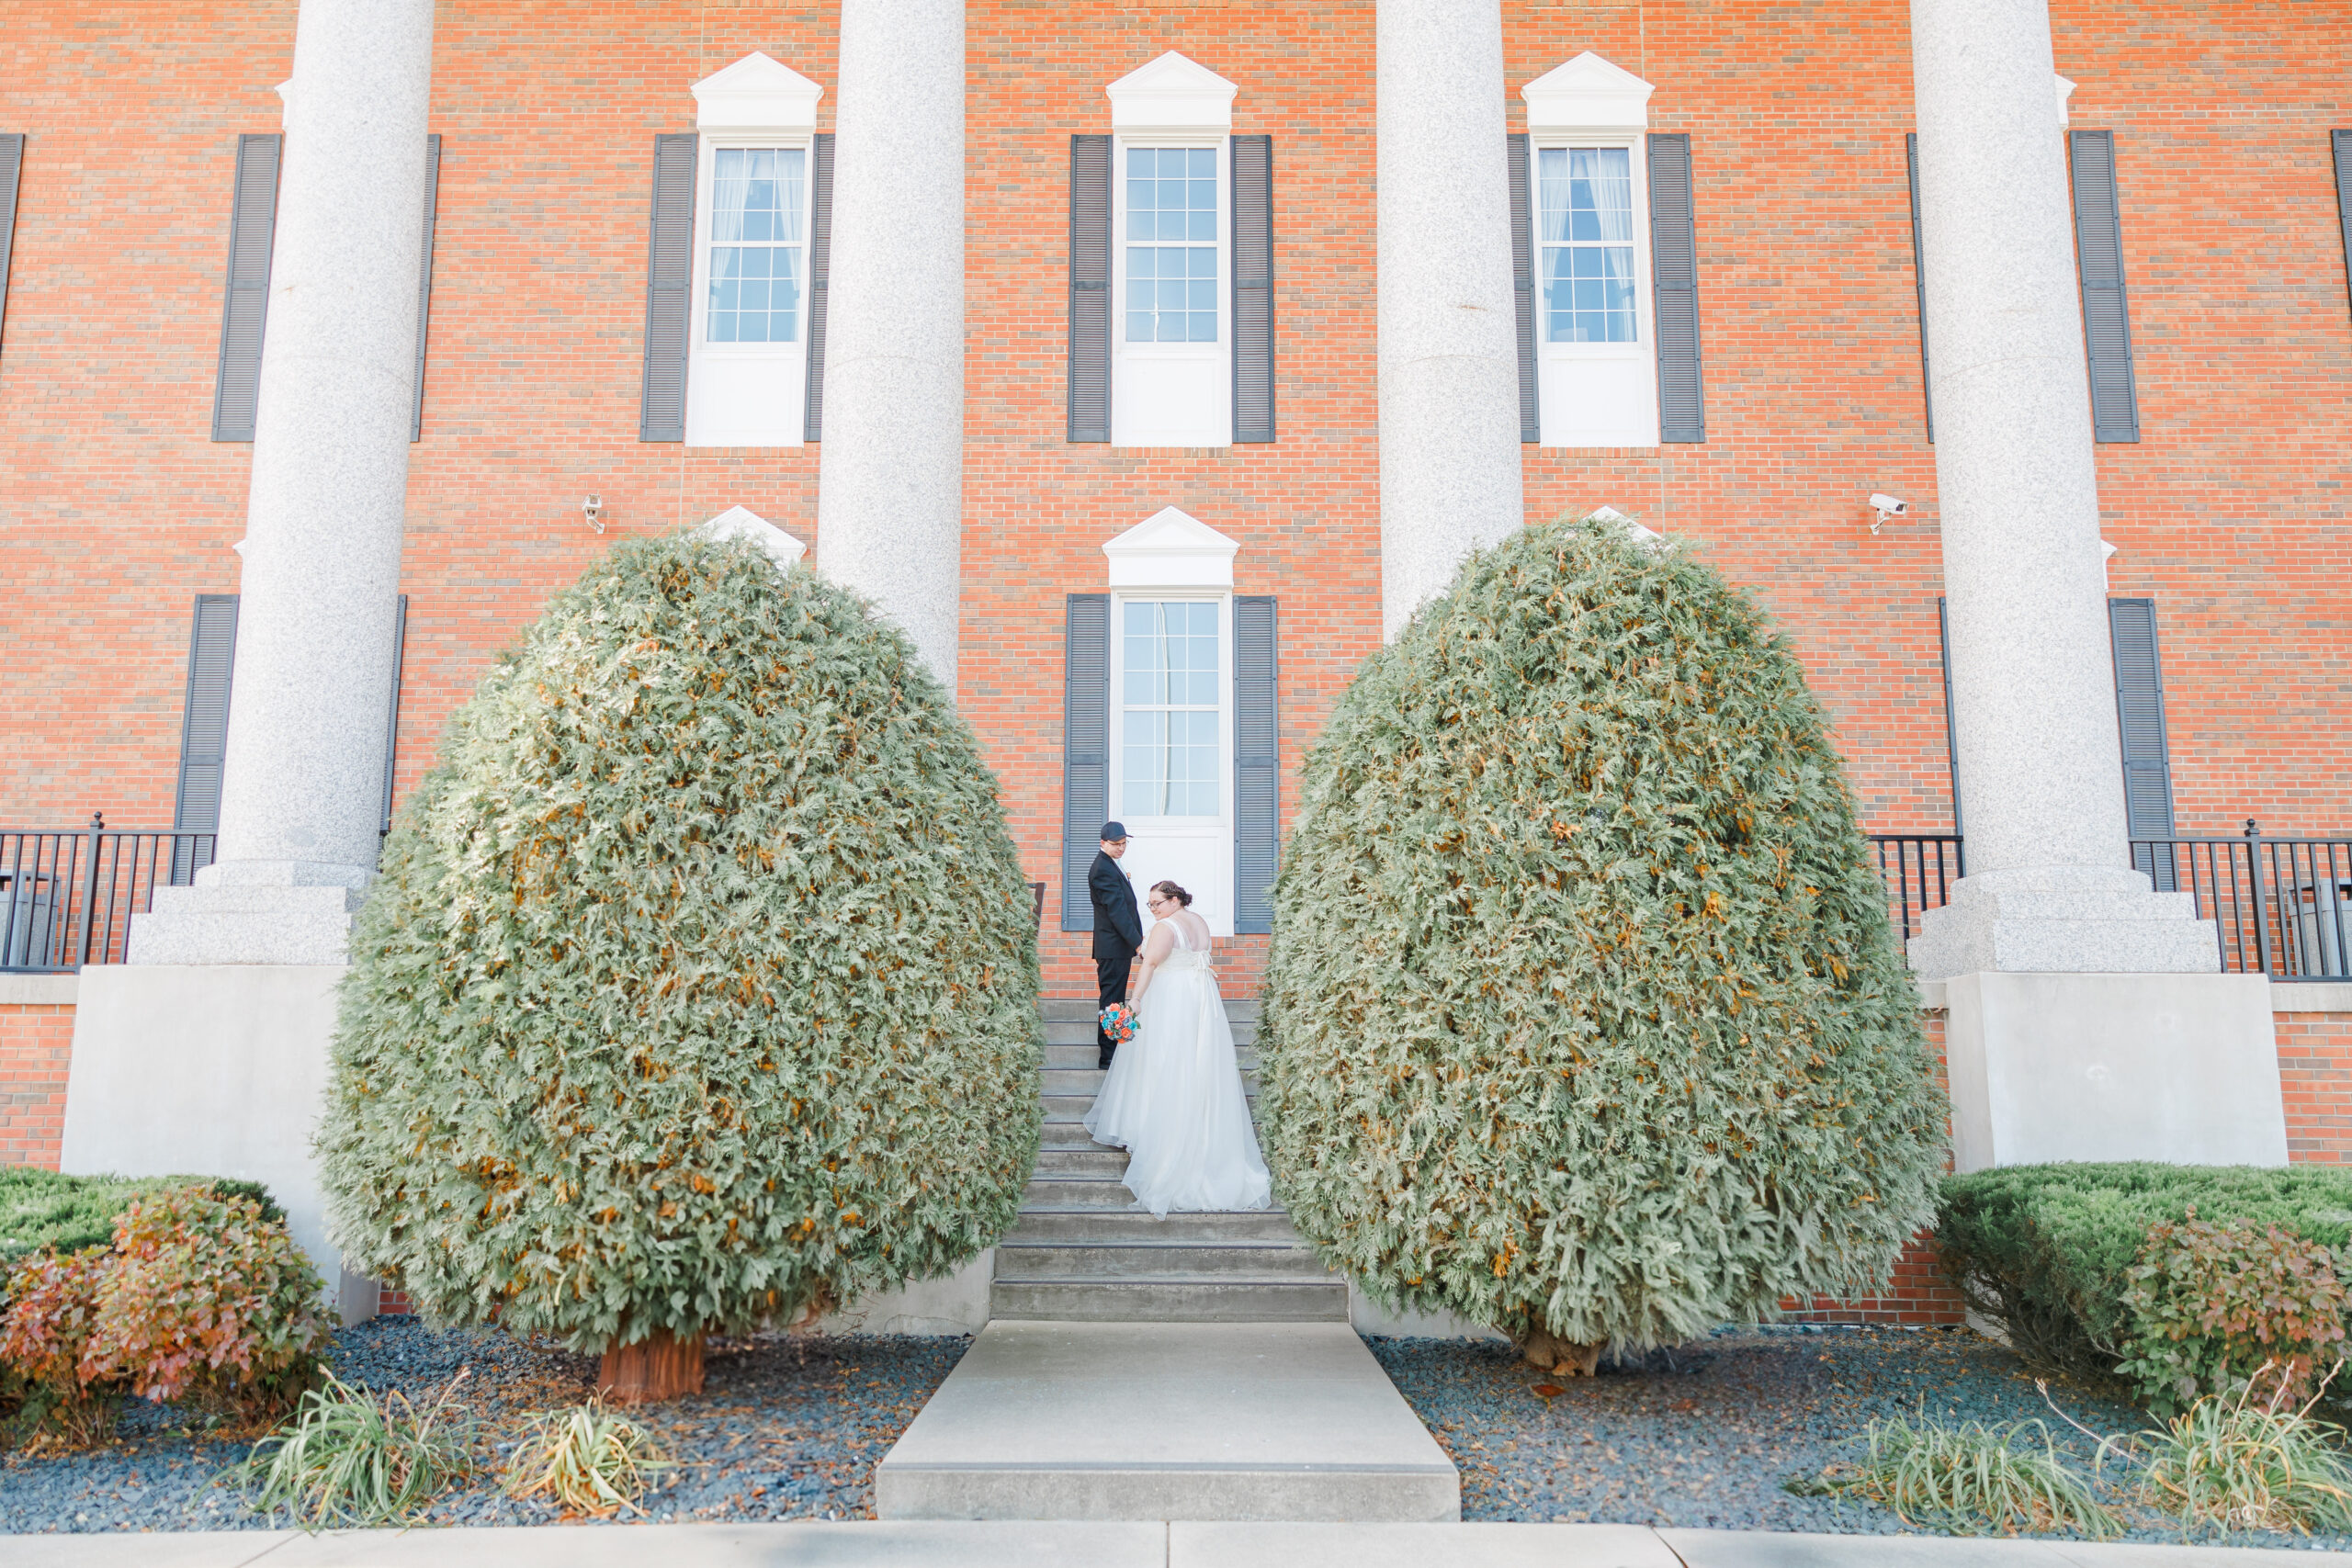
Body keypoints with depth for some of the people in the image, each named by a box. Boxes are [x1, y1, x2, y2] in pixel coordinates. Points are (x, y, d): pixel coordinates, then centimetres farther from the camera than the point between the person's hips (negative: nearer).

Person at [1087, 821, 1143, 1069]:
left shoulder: (1109, 866, 17)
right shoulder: (1103, 869, -17)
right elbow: (1116, 910, -22)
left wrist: (1136, 940, 19)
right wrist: (1137, 942, -22)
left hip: (1118, 947, 11)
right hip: (1113, 947, -11)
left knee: (1112, 1001, 15)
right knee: (1111, 1002, -6)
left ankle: (1109, 1054, 23)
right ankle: (1107, 1057, -1)